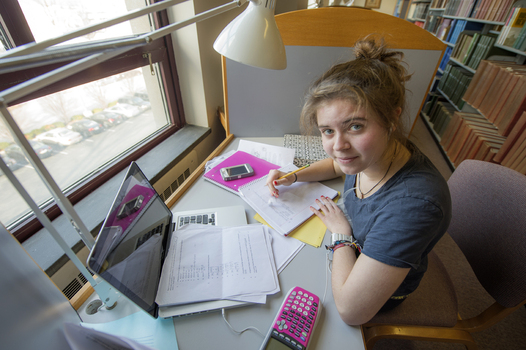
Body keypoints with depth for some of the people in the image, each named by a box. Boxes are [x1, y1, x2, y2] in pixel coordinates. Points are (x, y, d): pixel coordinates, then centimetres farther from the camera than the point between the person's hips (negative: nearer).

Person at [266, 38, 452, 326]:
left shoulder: (413, 204, -44)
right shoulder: (366, 154, -21)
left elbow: (351, 311, -37)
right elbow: (336, 165, 6)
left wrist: (341, 233, -25)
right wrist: (292, 177, -10)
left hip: (379, 292, -5)